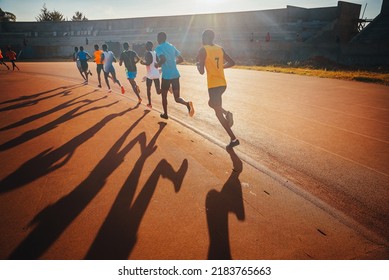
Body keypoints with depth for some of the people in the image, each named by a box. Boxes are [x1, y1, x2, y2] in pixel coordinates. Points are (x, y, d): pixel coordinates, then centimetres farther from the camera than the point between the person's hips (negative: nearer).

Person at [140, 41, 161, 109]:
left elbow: (148, 63, -23)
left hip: (150, 74, -6)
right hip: (156, 74, 6)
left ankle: (149, 104, 19)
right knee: (159, 91, 7)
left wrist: (142, 62, -6)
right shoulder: (155, 53, 11)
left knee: (148, 89, 15)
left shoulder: (147, 53, -10)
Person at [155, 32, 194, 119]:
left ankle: (165, 114, 27)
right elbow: (181, 59, 16)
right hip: (176, 75, 5)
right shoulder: (172, 46, 15)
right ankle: (187, 103, -22)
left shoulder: (158, 48, -5)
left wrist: (157, 65, -4)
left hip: (166, 76, -5)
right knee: (177, 97, 8)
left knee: (164, 96, 17)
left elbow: (163, 59, -24)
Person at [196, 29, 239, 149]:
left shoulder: (203, 50, -8)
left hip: (213, 85, -7)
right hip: (223, 83, 7)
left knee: (218, 112, 0)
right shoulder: (220, 49, 10)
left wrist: (198, 64, 10)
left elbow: (201, 71, -11)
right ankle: (226, 113, 0)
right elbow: (232, 63, 15)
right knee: (212, 103, 30)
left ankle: (233, 139, -2)